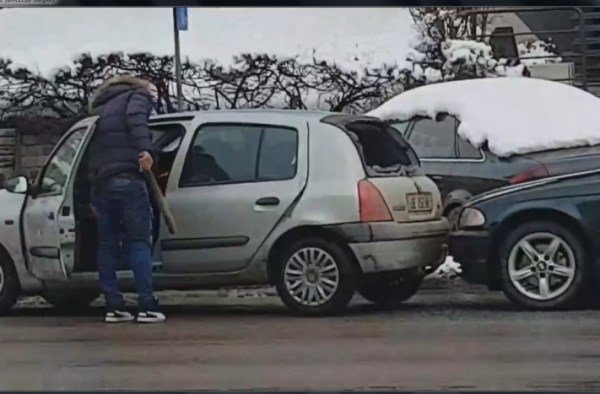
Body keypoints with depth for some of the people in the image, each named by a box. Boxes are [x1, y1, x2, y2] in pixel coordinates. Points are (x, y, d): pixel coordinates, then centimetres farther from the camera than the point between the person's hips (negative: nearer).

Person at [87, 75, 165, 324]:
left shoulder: (102, 107, 32)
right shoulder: (138, 96, 12)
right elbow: (136, 120, -12)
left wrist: (94, 199, 24)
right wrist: (145, 149, -27)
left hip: (98, 181, 6)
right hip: (126, 178, -6)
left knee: (107, 244, 9)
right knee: (139, 241, -5)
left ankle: (113, 307, 7)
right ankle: (147, 307, -11)